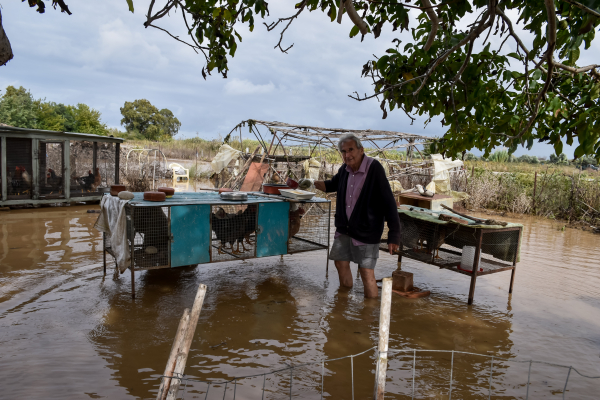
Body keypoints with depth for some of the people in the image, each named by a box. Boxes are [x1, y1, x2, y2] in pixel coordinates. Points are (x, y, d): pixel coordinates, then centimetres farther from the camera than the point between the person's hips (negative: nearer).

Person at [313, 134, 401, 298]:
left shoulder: (374, 168, -19)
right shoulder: (345, 169, 0)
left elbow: (389, 203, -21)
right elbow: (333, 184, 22)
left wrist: (394, 235, -23)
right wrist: (311, 183, 3)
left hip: (366, 232, -7)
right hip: (344, 229, 7)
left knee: (367, 273, -7)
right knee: (341, 265, 14)